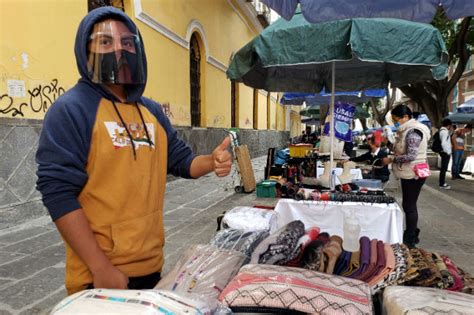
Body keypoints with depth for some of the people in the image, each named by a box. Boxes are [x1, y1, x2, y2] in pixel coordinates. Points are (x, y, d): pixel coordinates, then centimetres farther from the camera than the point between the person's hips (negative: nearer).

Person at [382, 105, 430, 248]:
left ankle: (410, 239, 10)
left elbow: (411, 156, -25)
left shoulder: (413, 132, -19)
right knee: (409, 205, 16)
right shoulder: (408, 130, 11)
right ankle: (412, 234, 28)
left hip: (413, 174, -10)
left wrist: (391, 159, -18)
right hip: (408, 173, 10)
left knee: (409, 206, -1)